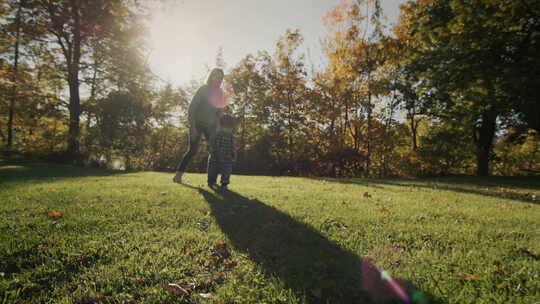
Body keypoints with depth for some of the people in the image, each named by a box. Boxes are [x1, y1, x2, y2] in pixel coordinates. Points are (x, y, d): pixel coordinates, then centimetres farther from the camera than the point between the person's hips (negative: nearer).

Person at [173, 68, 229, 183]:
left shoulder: (220, 93, 10)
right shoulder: (203, 89, -5)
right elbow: (192, 107, -10)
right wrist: (193, 126, -17)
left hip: (210, 126, 5)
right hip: (198, 124, -5)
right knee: (193, 150, -10)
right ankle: (178, 175, 0)